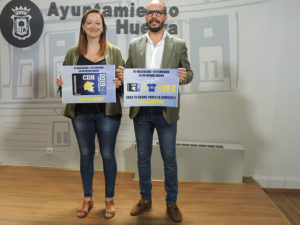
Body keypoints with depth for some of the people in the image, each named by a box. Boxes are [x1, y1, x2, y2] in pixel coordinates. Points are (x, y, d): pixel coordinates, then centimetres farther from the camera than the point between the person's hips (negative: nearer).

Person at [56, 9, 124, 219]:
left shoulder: (114, 51, 5)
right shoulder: (73, 53, 10)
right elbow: (65, 78, 14)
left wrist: (120, 82, -18)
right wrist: (60, 82, -7)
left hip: (107, 111, -2)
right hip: (81, 112, 2)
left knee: (107, 154, 6)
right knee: (86, 154, 12)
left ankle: (109, 199, 25)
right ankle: (88, 198, 31)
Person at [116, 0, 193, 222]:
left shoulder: (178, 44, 2)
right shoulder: (135, 44, 8)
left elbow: (188, 73, 2)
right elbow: (129, 73, 10)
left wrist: (184, 75, -21)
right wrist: (122, 74, -13)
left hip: (166, 111, -2)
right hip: (141, 111, 3)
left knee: (169, 159, 7)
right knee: (143, 157, 13)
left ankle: (172, 203, 27)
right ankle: (145, 199, 32)